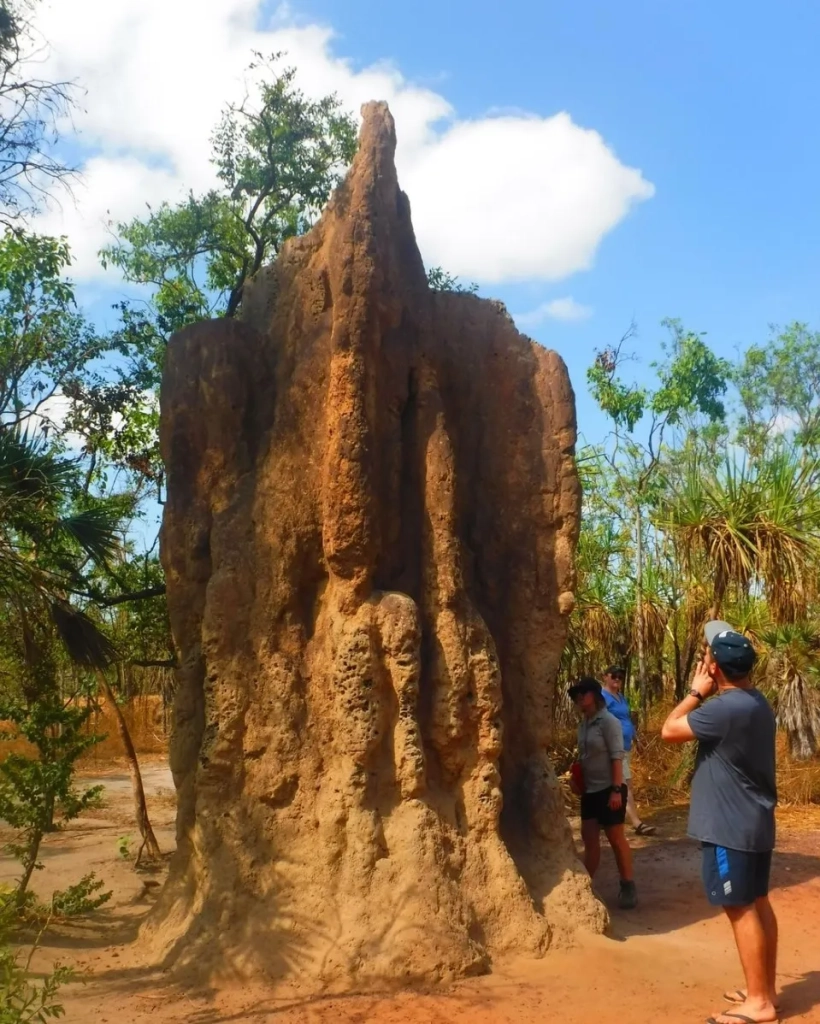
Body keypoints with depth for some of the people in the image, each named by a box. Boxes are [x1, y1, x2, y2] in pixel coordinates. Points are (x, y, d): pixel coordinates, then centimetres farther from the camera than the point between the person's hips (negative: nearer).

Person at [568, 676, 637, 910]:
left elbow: (617, 757, -16)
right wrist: (577, 779, 1)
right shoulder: (583, 724, 7)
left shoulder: (608, 722, -13)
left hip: (608, 788, -7)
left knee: (616, 838, 1)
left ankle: (628, 887, 12)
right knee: (589, 837, 9)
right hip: (590, 790, 7)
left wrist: (616, 789, -20)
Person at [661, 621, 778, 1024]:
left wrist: (696, 693, -8)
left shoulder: (725, 708, -25)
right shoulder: (756, 702, 8)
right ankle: (765, 989, 26)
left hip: (730, 827, -10)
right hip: (755, 821, 10)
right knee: (758, 904, 16)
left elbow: (669, 730, -15)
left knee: (740, 910, -1)